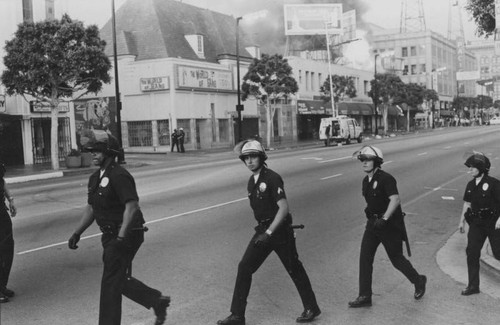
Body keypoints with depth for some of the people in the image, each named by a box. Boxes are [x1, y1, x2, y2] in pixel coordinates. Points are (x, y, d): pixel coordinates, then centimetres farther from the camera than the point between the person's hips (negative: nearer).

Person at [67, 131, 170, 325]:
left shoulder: (119, 176, -18)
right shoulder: (95, 178, 12)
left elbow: (132, 206, -26)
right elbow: (91, 208, 19)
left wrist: (121, 237, -32)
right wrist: (77, 233, 11)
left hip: (125, 236, -9)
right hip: (110, 236, 9)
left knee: (111, 283, -2)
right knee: (119, 280, 17)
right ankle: (157, 301, 30)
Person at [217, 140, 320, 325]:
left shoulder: (272, 178, -17)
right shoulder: (252, 181, 9)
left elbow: (283, 208, -22)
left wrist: (269, 232, -24)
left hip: (280, 230, -7)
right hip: (263, 230, 7)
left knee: (294, 270, 7)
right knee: (244, 268, -1)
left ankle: (311, 308, 26)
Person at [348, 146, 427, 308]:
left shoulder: (386, 178, -18)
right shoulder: (366, 181, 9)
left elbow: (395, 199, -27)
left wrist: (384, 219, -31)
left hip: (390, 225, -8)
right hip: (373, 224, 8)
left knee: (397, 259, 6)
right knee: (364, 258, 0)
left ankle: (419, 281, 33)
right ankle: (364, 296, 6)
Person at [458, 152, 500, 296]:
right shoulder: (471, 185, 5)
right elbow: (467, 203, 14)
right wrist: (462, 221, 15)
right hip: (477, 223, 5)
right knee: (471, 252, 1)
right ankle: (473, 286, 10)